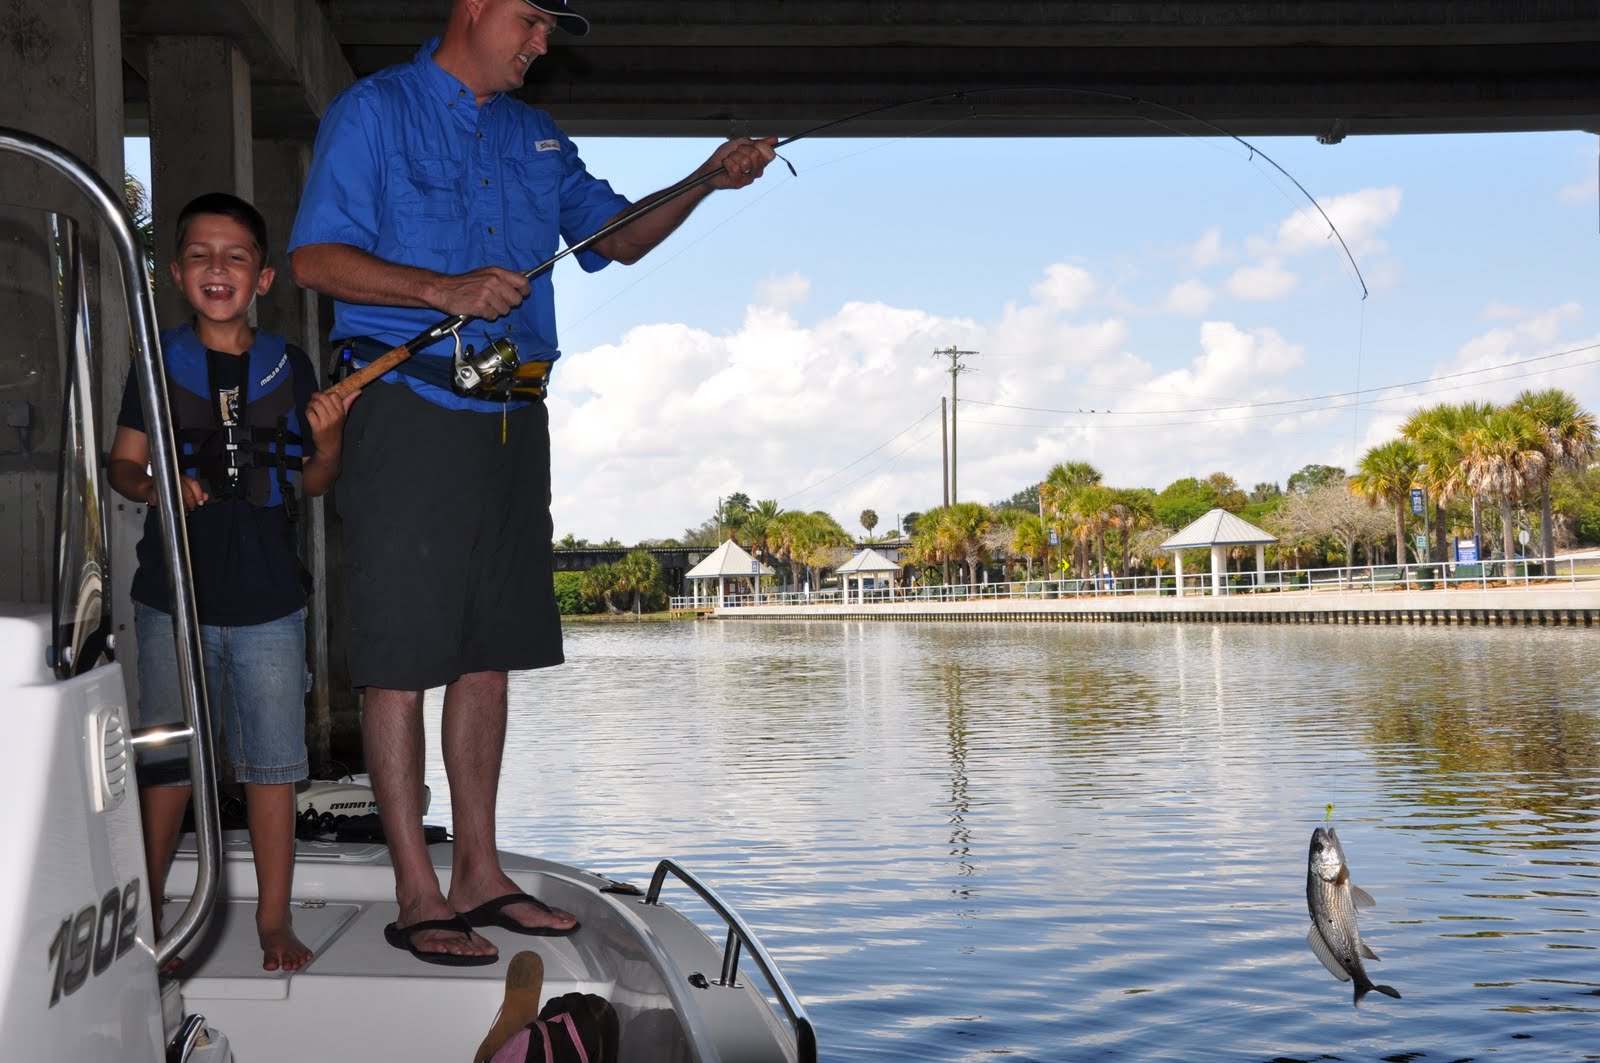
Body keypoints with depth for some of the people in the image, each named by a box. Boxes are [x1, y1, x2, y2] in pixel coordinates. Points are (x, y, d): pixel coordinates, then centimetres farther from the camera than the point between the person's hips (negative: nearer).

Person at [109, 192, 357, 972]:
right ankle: (143, 913, 24)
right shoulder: (158, 364, 2)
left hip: (268, 600, 1)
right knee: (165, 761, 8)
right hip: (174, 597, 0)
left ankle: (274, 919, 17)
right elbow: (122, 461, 6)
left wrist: (328, 436, -11)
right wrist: (155, 487, -14)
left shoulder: (289, 367, 4)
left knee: (272, 763, 5)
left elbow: (313, 481, 9)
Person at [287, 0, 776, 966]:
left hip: (511, 416, 7)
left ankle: (480, 873, 19)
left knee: (488, 654, 9)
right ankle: (418, 895, 4)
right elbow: (316, 257, -8)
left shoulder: (536, 136, 20)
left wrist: (708, 180, 3)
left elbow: (619, 238, 18)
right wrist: (444, 290, -20)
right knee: (402, 660, -3)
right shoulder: (374, 113, 0)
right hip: (411, 407, -6)